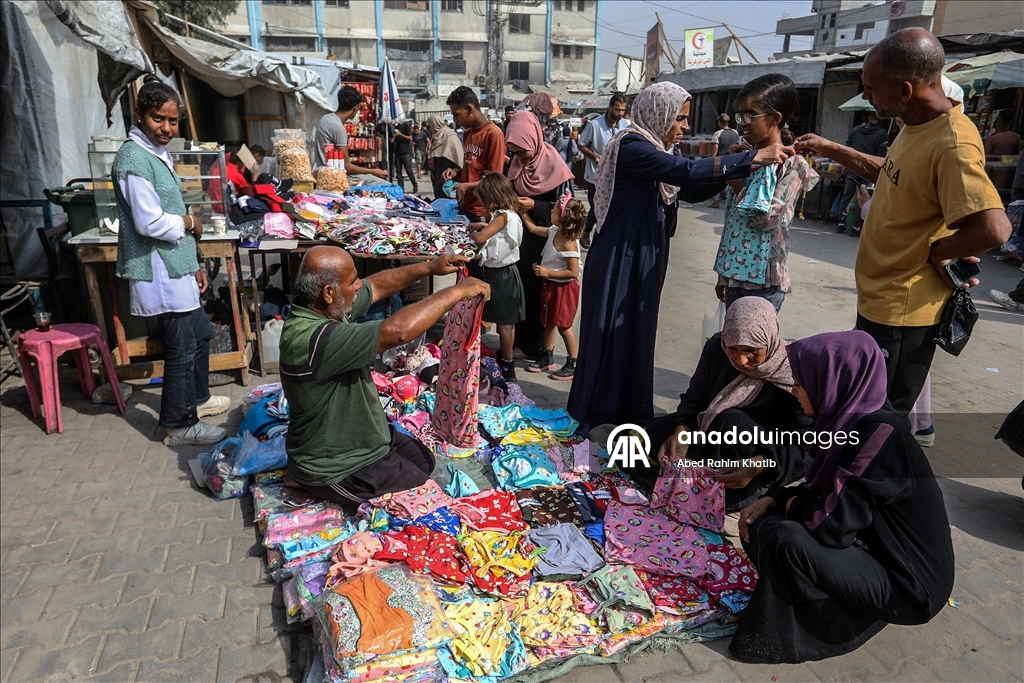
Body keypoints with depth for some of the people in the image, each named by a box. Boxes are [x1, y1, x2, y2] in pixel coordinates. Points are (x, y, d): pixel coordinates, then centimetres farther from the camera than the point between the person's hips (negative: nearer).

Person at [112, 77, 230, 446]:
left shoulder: (158, 153, 13)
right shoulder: (134, 158, -17)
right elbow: (151, 223, -24)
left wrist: (194, 263, 17)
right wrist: (190, 222, -6)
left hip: (176, 265, 10)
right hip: (159, 270, -10)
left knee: (200, 333, 22)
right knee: (182, 347, -1)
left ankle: (197, 397, 41)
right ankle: (180, 426, 13)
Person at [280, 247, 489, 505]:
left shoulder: (320, 306, -8)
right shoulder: (311, 339, -37)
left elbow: (376, 286, 7)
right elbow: (398, 331, -42)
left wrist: (429, 268, -3)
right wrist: (456, 292, -32)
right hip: (333, 469, -9)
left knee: (424, 461, 21)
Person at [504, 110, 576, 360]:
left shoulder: (554, 165, -16)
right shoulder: (516, 162, 2)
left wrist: (534, 206, -23)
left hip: (544, 239, -6)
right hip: (521, 234, 6)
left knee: (537, 289, 3)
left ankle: (535, 345, 17)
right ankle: (516, 338, 25)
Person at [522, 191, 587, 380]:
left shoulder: (569, 244, -28)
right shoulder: (553, 232, -4)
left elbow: (573, 272, -27)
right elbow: (534, 229, 13)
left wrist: (548, 272, -27)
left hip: (564, 288, -9)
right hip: (550, 285, 9)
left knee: (563, 326, 2)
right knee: (549, 322, 19)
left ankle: (573, 365, 16)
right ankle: (547, 358, 34)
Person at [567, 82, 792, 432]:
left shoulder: (653, 148, 12)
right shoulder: (632, 147, -16)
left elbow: (691, 192, 14)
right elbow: (688, 171, -27)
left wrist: (731, 173, -2)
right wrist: (754, 157, -23)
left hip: (643, 258, 9)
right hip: (619, 258, -9)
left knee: (637, 333, 14)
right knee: (612, 335, -1)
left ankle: (628, 410, 27)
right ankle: (596, 417, 13)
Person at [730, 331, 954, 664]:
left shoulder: (880, 433, -26)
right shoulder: (852, 418, -1)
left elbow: (832, 526, -28)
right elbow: (823, 491, 12)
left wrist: (793, 504, -8)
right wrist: (772, 500, -3)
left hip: (908, 586, -9)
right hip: (872, 547, 9)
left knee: (787, 539, -26)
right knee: (761, 524, 4)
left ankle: (779, 639, -3)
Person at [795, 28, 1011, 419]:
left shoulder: (952, 146, -26)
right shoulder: (918, 126, 5)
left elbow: (993, 229, -34)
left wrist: (932, 253, -18)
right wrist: (830, 150, 21)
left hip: (901, 309, -10)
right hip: (881, 298, 10)